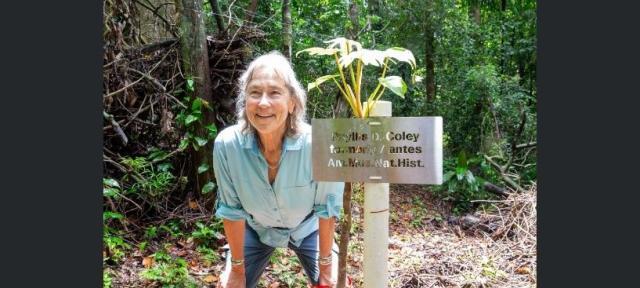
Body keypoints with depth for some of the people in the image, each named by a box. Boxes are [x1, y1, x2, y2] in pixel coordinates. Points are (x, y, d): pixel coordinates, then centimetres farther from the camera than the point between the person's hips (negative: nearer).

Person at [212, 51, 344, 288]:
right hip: (256, 229, 1)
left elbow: (327, 207, -19)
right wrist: (237, 268, -7)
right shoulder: (227, 144, -30)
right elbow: (231, 210, -16)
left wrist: (326, 264, -11)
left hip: (306, 228, -1)